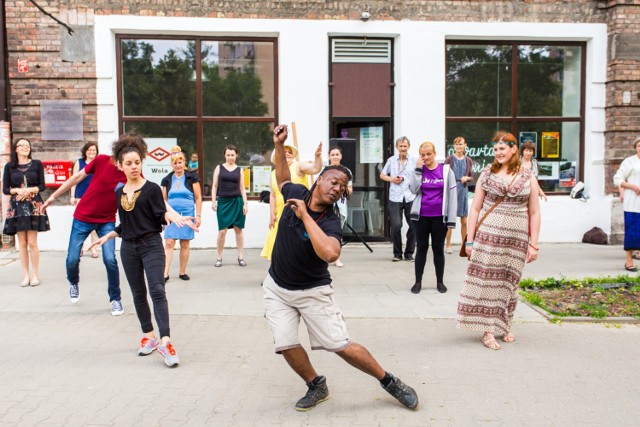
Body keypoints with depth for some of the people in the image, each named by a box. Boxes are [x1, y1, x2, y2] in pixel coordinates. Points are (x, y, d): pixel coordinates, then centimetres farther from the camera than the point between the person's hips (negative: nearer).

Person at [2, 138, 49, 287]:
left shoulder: (37, 164, 5)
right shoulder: (9, 166, 7)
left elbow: (42, 186, 3)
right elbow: (5, 189, 5)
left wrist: (29, 190, -13)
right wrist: (17, 190, -13)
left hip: (34, 206, -1)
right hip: (16, 207, 1)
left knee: (32, 242, -5)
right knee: (22, 243, 3)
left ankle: (35, 275, 3)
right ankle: (25, 275, 9)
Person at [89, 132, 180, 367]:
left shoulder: (152, 188, -6)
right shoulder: (119, 192, 11)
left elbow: (160, 217, -11)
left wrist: (168, 216, -31)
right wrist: (107, 236, 22)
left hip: (151, 245, -6)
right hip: (128, 248, 6)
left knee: (157, 290, -16)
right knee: (138, 294, 10)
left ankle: (165, 340, -21)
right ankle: (148, 336, 21)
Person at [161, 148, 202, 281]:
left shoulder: (192, 177, 2)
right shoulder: (167, 180, 9)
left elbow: (198, 198, 3)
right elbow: (164, 200, 14)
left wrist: (198, 215, -2)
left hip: (187, 213, -1)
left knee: (185, 244, 4)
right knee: (169, 243, -8)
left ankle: (182, 272, 15)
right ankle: (165, 273, -9)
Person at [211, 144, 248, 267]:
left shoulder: (239, 170, 8)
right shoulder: (219, 168, 6)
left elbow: (242, 187, 7)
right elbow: (214, 186, 5)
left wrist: (245, 203, -1)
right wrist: (213, 201, -4)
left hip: (237, 201, 1)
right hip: (223, 201, -1)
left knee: (238, 229, 6)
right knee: (222, 231, -2)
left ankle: (241, 257, 12)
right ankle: (218, 258, 9)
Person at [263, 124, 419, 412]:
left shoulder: (331, 222, -22)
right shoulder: (298, 194, -7)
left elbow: (330, 253, -44)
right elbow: (283, 179, 18)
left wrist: (305, 216, -36)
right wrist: (279, 146, 5)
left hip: (313, 291, -4)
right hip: (277, 287, 4)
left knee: (342, 346, -5)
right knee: (286, 345, -7)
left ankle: (389, 381, 16)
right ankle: (316, 386, 20)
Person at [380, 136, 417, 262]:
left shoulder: (414, 160, 6)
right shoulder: (391, 160, 9)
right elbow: (382, 175, 18)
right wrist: (391, 179, -1)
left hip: (411, 197, 0)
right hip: (395, 198, 0)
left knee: (413, 226, 2)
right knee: (396, 225, -8)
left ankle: (409, 253, 17)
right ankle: (397, 253, 10)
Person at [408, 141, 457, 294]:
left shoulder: (446, 170, -1)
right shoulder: (419, 170, 5)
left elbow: (452, 195, -3)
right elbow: (413, 189, -10)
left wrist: (451, 218, -7)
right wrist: (418, 170, -13)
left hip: (439, 217, -1)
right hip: (421, 216, 1)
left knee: (438, 249, 8)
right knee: (421, 248, 7)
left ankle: (440, 281, 18)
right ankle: (418, 281, 14)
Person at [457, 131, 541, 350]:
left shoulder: (528, 177, 6)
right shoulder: (487, 174, 5)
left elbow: (534, 213, 7)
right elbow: (475, 209, 5)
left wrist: (533, 244, 1)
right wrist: (469, 240, 0)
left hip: (517, 239, 1)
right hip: (488, 236, -1)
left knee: (509, 283, 9)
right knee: (487, 281, -3)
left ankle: (504, 327, 25)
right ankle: (488, 331, 3)